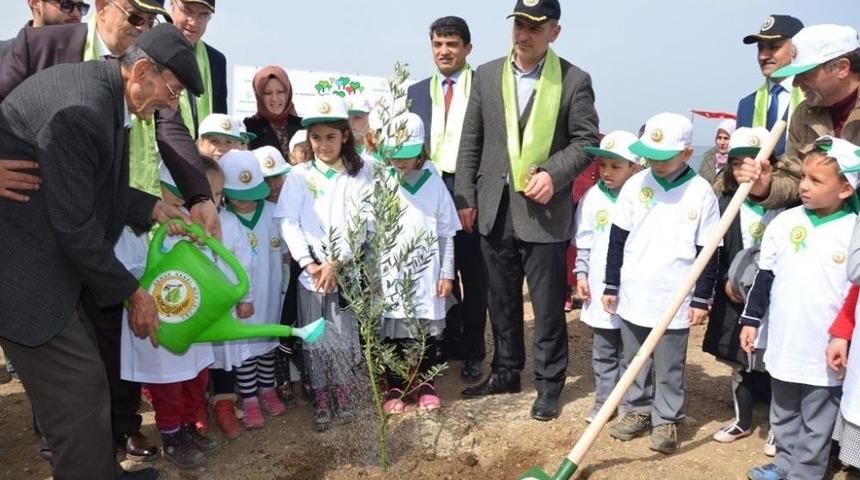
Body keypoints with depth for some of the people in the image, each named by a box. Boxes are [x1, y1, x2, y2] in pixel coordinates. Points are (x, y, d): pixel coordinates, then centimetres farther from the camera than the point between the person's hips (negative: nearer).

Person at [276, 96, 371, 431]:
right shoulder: (299, 175, 4)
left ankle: (342, 393, 26)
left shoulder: (359, 174, 2)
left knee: (345, 335, 6)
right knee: (314, 338, 8)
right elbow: (288, 222, -3)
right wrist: (309, 263, -13)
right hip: (310, 272, 1)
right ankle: (321, 401, 22)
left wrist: (337, 262, -15)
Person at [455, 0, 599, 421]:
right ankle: (506, 372, 33)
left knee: (548, 304, 4)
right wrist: (465, 197, 5)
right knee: (502, 300, 16)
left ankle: (549, 383, 21)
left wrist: (554, 174, -17)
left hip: (544, 211, -3)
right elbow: (470, 141, 9)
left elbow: (586, 140, -1)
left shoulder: (574, 80, -2)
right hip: (495, 210, 4)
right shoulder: (486, 75, 7)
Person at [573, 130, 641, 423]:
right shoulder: (593, 197, 0)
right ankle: (604, 399, 28)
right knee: (603, 351, 15)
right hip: (600, 290, 3)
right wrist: (581, 274, 2)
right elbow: (584, 243, 7)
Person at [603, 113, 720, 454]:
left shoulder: (702, 192, -7)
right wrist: (612, 285, 5)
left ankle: (666, 420, 26)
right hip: (633, 295, 3)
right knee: (634, 361, 16)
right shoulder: (635, 185, -2)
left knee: (670, 367, 10)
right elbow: (617, 239, 4)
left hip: (675, 300, -3)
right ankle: (638, 410, 33)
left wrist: (701, 299, -3)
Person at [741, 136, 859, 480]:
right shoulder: (784, 222, -3)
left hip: (827, 352, -4)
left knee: (817, 423, 12)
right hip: (783, 344, 4)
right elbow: (764, 276, 4)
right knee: (783, 414, 22)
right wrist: (750, 320, 5)